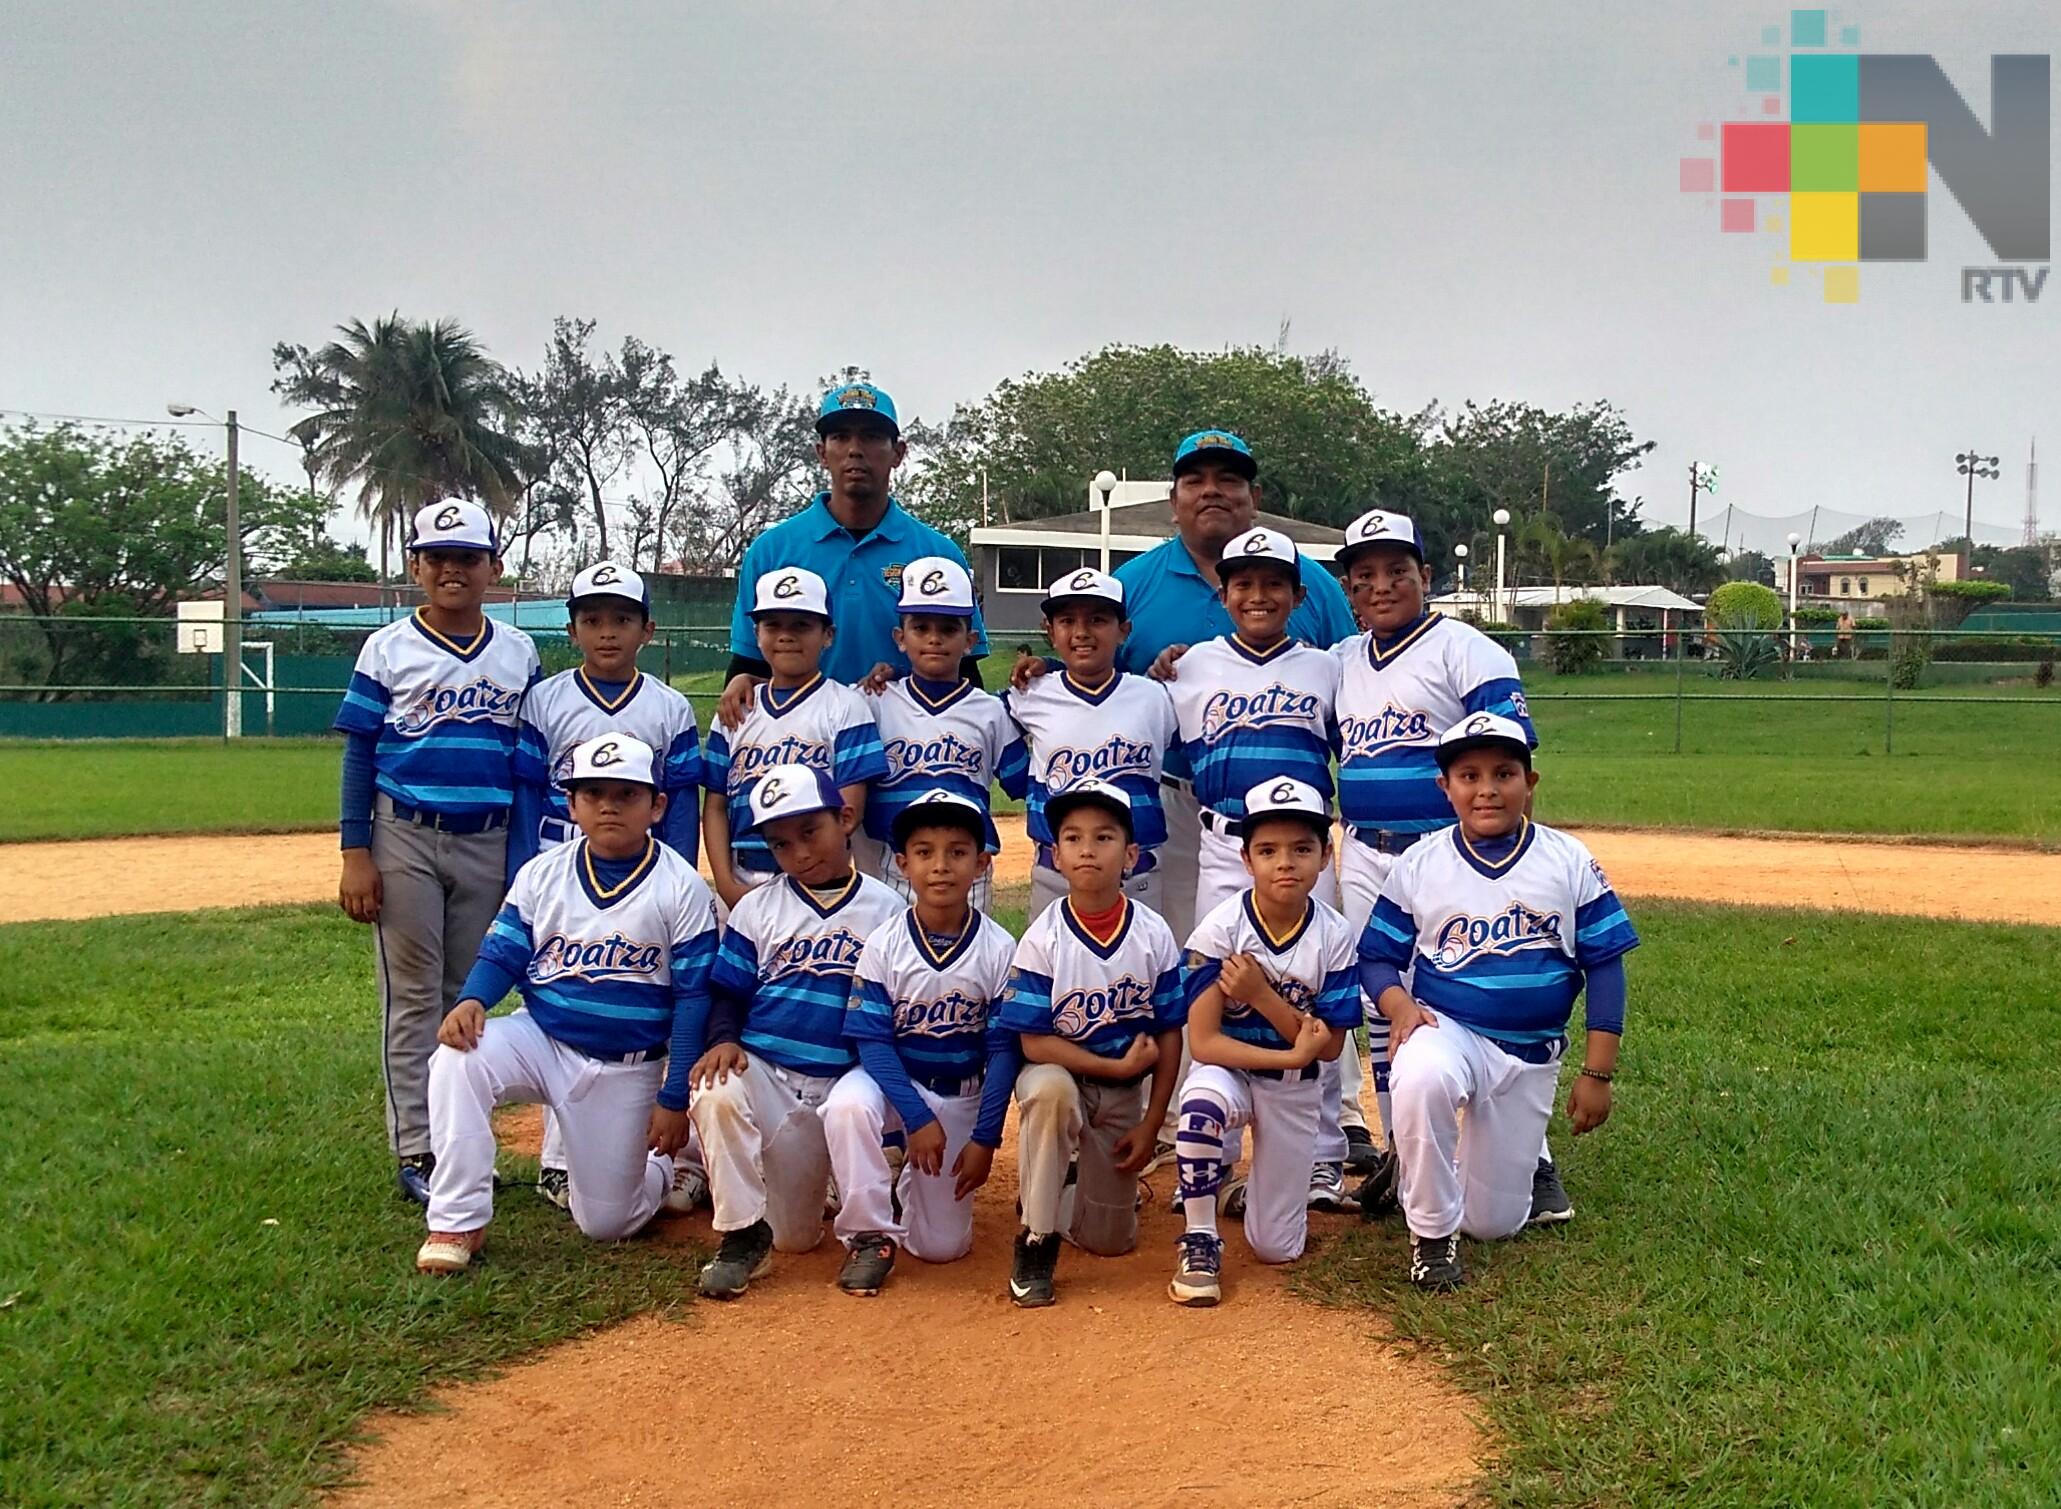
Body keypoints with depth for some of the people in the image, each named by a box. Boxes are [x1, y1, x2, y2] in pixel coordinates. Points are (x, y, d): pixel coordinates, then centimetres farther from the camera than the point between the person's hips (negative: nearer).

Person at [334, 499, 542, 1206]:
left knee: (471, 994, 11)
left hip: (488, 846, 3)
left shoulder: (519, 654, 8)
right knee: (413, 996, 2)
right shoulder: (387, 649, 0)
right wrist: (356, 853, -9)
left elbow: (529, 763, 11)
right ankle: (415, 1152, 7)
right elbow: (359, 754, -1)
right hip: (406, 839, -3)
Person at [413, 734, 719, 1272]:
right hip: (541, 1039, 2)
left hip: (627, 1069, -2)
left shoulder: (681, 889, -11)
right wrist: (471, 1000, -24)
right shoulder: (542, 874, -2)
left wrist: (674, 1098, -11)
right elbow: (502, 954, 0)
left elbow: (693, 999, -9)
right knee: (457, 1061, -29)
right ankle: (458, 1222, -17)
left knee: (607, 1223, 2)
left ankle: (665, 1166, 38)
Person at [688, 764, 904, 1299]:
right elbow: (727, 992, 6)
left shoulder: (886, 909, 3)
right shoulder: (757, 908, 6)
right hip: (760, 1070, 1)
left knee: (795, 1238, -6)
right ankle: (742, 1233, -19)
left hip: (840, 1082, -1)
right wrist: (724, 1040, -17)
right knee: (715, 1093, -36)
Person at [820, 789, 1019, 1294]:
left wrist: (984, 1138, -11)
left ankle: (913, 1184, 31)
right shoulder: (883, 946, -12)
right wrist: (917, 1118, -22)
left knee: (942, 1246, -4)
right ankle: (870, 1234, -17)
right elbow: (873, 1041, -13)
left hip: (964, 1096, 1)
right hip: (894, 1081, 0)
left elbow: (1004, 1050, -8)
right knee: (847, 1105, -36)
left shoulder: (1000, 950, -12)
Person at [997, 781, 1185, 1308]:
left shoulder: (1154, 935, -10)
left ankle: (1110, 1184, 39)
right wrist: (1119, 1066, -21)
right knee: (1048, 1088, -40)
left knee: (1109, 1241, 2)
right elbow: (1034, 1043, -18)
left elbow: (1169, 1035, -3)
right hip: (1059, 1076, -2)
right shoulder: (1043, 939, -17)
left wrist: (1150, 1124, -4)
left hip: (1125, 1094, 3)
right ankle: (1036, 1238, -23)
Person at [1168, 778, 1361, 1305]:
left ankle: (1261, 1183, 39)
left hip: (1296, 1090, 2)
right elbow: (1202, 1042, -20)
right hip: (1229, 1070, -2)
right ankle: (1200, 1242, -18)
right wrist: (1293, 1055, -27)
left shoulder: (1334, 935, -13)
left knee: (1276, 1250, 3)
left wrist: (1262, 997, -25)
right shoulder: (1221, 928, -19)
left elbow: (1329, 1046, -11)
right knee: (1202, 1103, -40)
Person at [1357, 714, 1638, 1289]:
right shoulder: (1419, 866, -3)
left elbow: (1604, 966, -1)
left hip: (1531, 1057, 1)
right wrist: (1399, 1004, -21)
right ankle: (1431, 1234, -17)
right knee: (1420, 1078, -40)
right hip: (1446, 1030, -1)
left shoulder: (1571, 863, -3)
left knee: (1495, 1223, 4)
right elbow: (1377, 956, 1)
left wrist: (1597, 1073, -4)